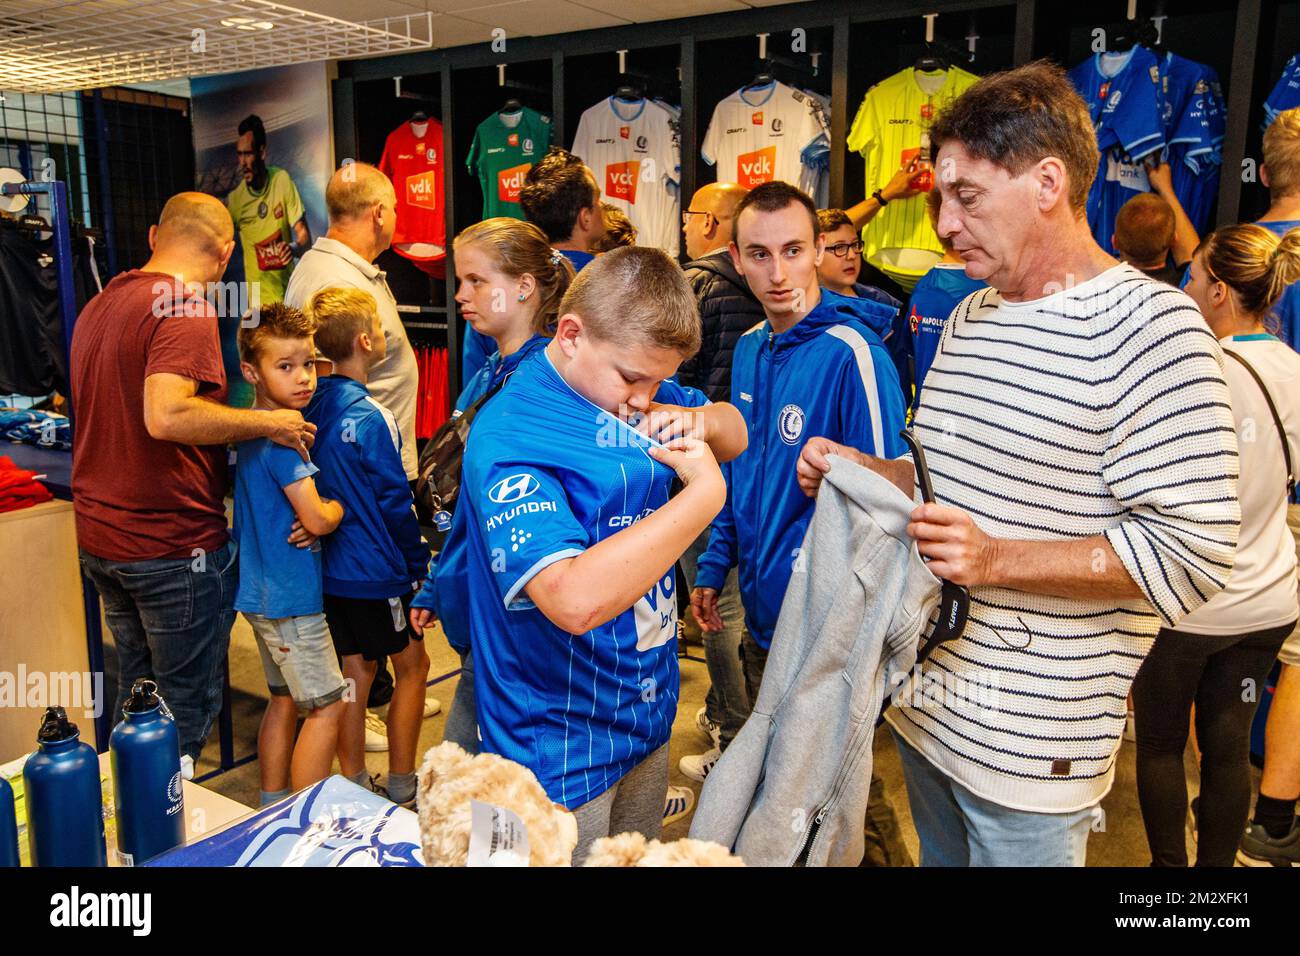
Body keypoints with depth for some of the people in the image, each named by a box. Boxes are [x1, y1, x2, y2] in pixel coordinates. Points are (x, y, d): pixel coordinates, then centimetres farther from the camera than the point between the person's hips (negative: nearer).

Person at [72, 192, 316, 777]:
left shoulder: (99, 305, 13)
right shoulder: (185, 306, -17)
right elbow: (167, 415, -30)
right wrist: (268, 422, -20)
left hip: (99, 539, 9)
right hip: (171, 546, -9)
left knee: (137, 690, 22)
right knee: (187, 705, 5)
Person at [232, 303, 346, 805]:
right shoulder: (282, 436, -21)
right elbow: (317, 520, -22)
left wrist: (317, 511, 5)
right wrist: (339, 505, -2)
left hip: (262, 590, 10)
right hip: (290, 595, -10)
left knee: (284, 699, 19)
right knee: (327, 704, -3)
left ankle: (273, 807, 31)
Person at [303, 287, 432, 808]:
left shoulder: (314, 404, 1)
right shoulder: (371, 417, -19)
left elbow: (320, 493, 8)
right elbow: (395, 504, -14)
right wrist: (419, 566, -4)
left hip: (330, 568, 7)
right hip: (377, 571, -7)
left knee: (355, 670, 16)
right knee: (411, 666, 10)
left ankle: (353, 784, 26)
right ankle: (401, 788, 17)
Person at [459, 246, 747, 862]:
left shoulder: (635, 383, 1)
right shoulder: (509, 436, -26)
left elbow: (736, 434, 12)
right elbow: (576, 600, -39)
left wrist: (700, 420, -12)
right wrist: (705, 493, -30)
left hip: (648, 716, 8)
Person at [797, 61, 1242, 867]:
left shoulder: (1150, 326, -16)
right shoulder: (968, 317, 9)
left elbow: (1194, 554, -21)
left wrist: (998, 559, -27)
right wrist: (862, 471, 0)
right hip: (924, 700, 7)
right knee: (938, 854, 24)